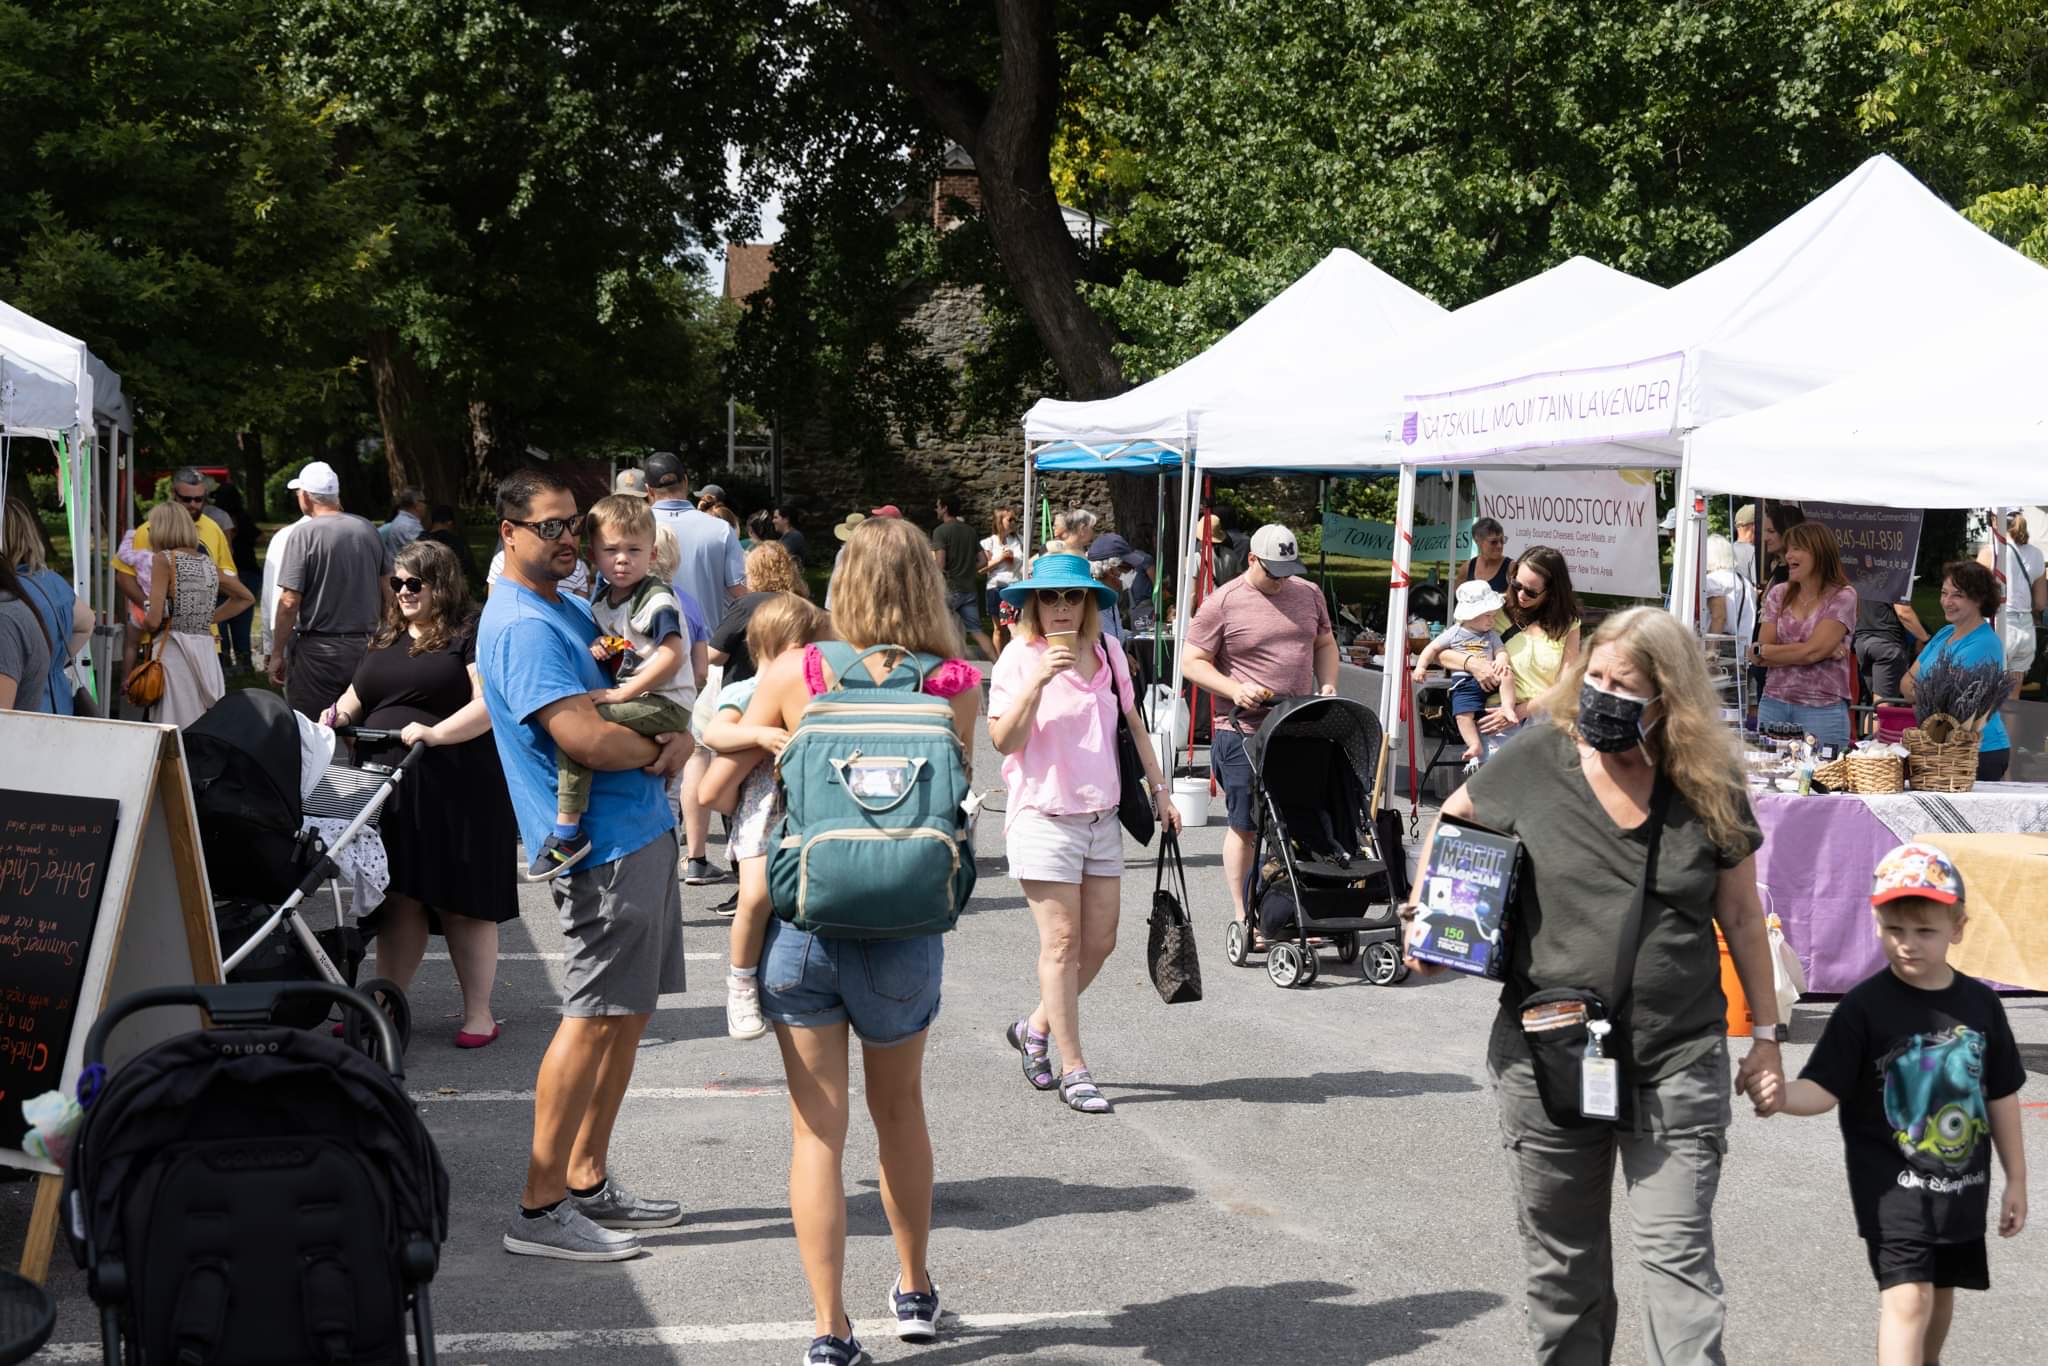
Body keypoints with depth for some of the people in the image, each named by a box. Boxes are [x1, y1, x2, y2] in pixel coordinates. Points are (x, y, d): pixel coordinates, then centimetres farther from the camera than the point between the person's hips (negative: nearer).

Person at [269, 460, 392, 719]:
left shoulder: (303, 535, -11)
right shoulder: (368, 530, 5)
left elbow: (289, 602, -14)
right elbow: (388, 590, 11)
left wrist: (277, 654, -7)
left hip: (317, 650, -5)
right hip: (365, 647, 6)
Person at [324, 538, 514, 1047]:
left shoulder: (471, 634, -3)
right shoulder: (386, 640, 19)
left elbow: (489, 702, -14)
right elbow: (358, 698, 24)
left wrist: (437, 734, -25)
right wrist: (338, 714, 1)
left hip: (457, 794, -6)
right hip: (389, 790, 6)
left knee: (461, 904, 0)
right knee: (399, 900, 9)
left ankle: (478, 1013, 9)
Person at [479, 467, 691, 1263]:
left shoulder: (568, 608, 17)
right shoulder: (522, 626, -16)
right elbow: (586, 739, -25)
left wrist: (676, 739, -1)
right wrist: (657, 750, -5)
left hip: (641, 831, 10)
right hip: (602, 844, -10)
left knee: (628, 1012, 14)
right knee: (596, 1017, -8)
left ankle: (587, 1182, 22)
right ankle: (539, 1209, -5)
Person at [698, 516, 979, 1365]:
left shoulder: (795, 675, -6)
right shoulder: (956, 685, -7)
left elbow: (712, 790, -1)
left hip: (802, 920, -1)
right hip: (904, 929, 1)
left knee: (817, 1128, 8)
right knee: (900, 1111, 23)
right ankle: (915, 1291, 37)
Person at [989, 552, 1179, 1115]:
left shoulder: (1107, 652, 7)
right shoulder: (1020, 656, -7)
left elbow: (1131, 723, 18)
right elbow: (1004, 740, -14)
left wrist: (1159, 789, 17)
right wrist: (1038, 680, -24)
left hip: (1101, 816, 6)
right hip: (1044, 814, -6)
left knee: (1100, 942, 8)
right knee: (1062, 942, -4)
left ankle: (1035, 1027, 29)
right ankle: (1073, 1070, 2)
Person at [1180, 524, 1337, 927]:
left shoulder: (1309, 595, 11)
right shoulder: (1222, 603, -5)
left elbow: (1325, 645, 23)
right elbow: (1192, 662, -4)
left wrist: (1327, 685, 4)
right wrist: (1235, 689, -18)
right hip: (1245, 732, -4)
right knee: (1246, 826, 1)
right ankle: (1242, 917, 10)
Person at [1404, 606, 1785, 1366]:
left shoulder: (1708, 789, -4)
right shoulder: (1536, 758, -5)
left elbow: (1740, 918, 6)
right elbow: (1455, 818, 14)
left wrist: (1767, 1032, 7)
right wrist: (1423, 916, 2)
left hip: (1677, 1063, -1)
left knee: (1678, 1253, -5)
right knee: (1562, 1261, 14)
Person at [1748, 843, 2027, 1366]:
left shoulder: (1979, 1004, 0)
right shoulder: (1865, 1005, -12)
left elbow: (2001, 1096, 9)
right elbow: (1824, 1089, -14)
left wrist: (2016, 1180, 12)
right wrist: (1783, 1097, -36)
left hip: (1962, 1184, 5)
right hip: (1892, 1183, -5)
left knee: (1941, 1293, 18)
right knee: (1907, 1297, -14)